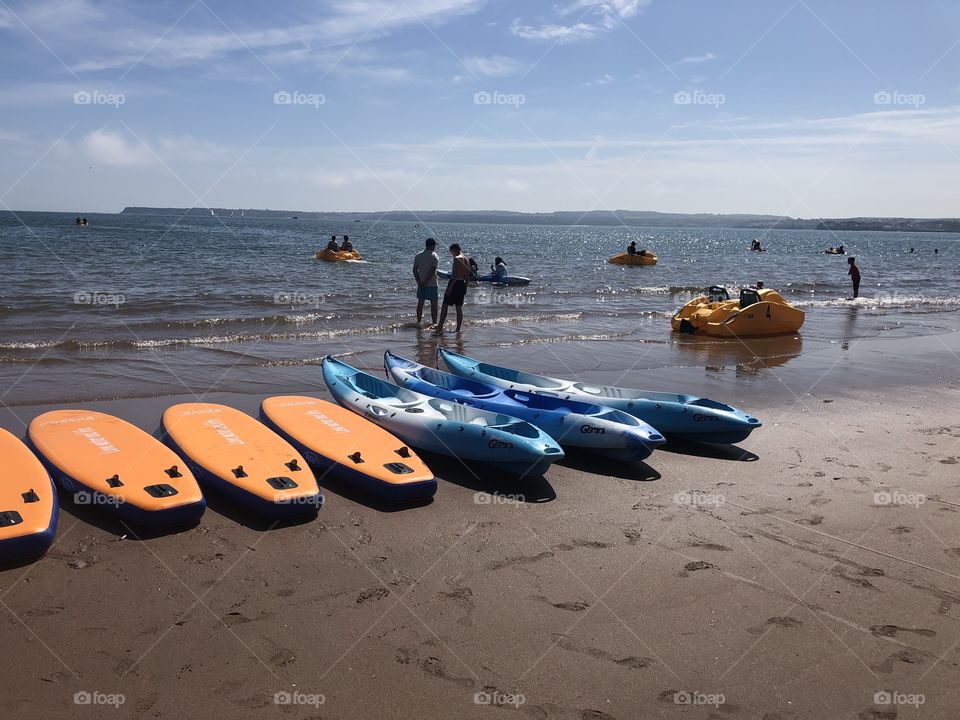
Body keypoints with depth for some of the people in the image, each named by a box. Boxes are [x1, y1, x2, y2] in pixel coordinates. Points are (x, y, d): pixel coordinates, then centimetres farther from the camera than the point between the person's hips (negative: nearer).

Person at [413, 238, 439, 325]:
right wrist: (426, 282, -14)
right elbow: (432, 271, -18)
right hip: (431, 284, -5)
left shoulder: (418, 255, 5)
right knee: (433, 304, 2)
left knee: (420, 303, 11)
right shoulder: (434, 256, -10)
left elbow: (415, 270, 1)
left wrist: (419, 282, -2)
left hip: (421, 283, 5)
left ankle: (418, 321, 14)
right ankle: (434, 322, 4)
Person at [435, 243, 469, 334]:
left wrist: (449, 288, -21)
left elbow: (455, 274, -21)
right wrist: (465, 288, 23)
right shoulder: (466, 260, 13)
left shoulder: (457, 259, -14)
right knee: (459, 308, 11)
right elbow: (467, 275, 17)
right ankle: (458, 329, 12)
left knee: (445, 306, -4)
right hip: (462, 284, 8)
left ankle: (440, 327, -8)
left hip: (454, 283, -8)